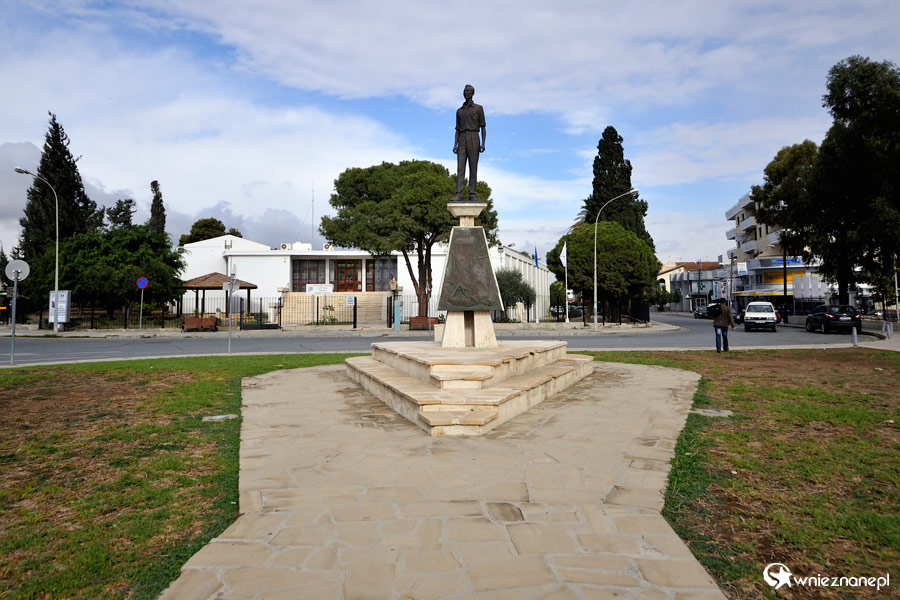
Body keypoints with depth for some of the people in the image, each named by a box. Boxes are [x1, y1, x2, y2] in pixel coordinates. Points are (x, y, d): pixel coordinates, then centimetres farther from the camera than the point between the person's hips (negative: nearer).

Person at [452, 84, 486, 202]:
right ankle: (459, 195, -14)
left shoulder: (479, 108, 8)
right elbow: (458, 130, 16)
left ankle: (472, 195, -3)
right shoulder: (459, 111, 19)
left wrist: (483, 143, -11)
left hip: (474, 140, -3)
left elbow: (483, 127, 3)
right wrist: (455, 145, 3)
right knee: (460, 167, -8)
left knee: (473, 167, -5)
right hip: (462, 141, 3)